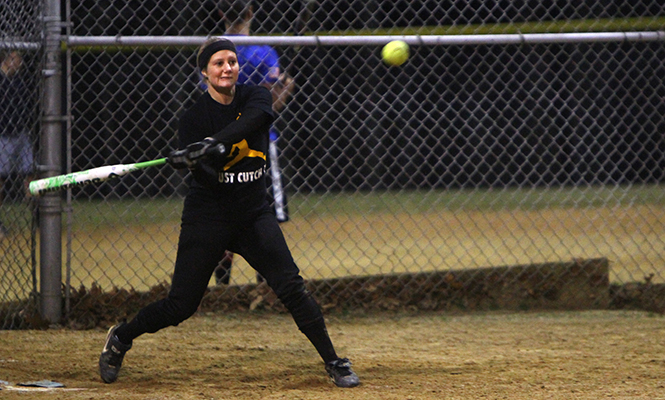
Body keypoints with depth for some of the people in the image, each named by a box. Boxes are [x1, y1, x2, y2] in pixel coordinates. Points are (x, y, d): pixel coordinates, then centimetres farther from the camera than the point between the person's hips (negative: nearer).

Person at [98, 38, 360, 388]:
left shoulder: (255, 97, -1)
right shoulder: (194, 119, -9)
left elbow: (249, 122, -26)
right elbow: (209, 180, -19)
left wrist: (212, 145, -41)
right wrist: (195, 163, -42)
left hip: (254, 213, 2)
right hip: (207, 217, -2)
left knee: (290, 286, -13)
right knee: (181, 305, -1)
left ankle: (333, 362, -5)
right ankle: (119, 339, 23)